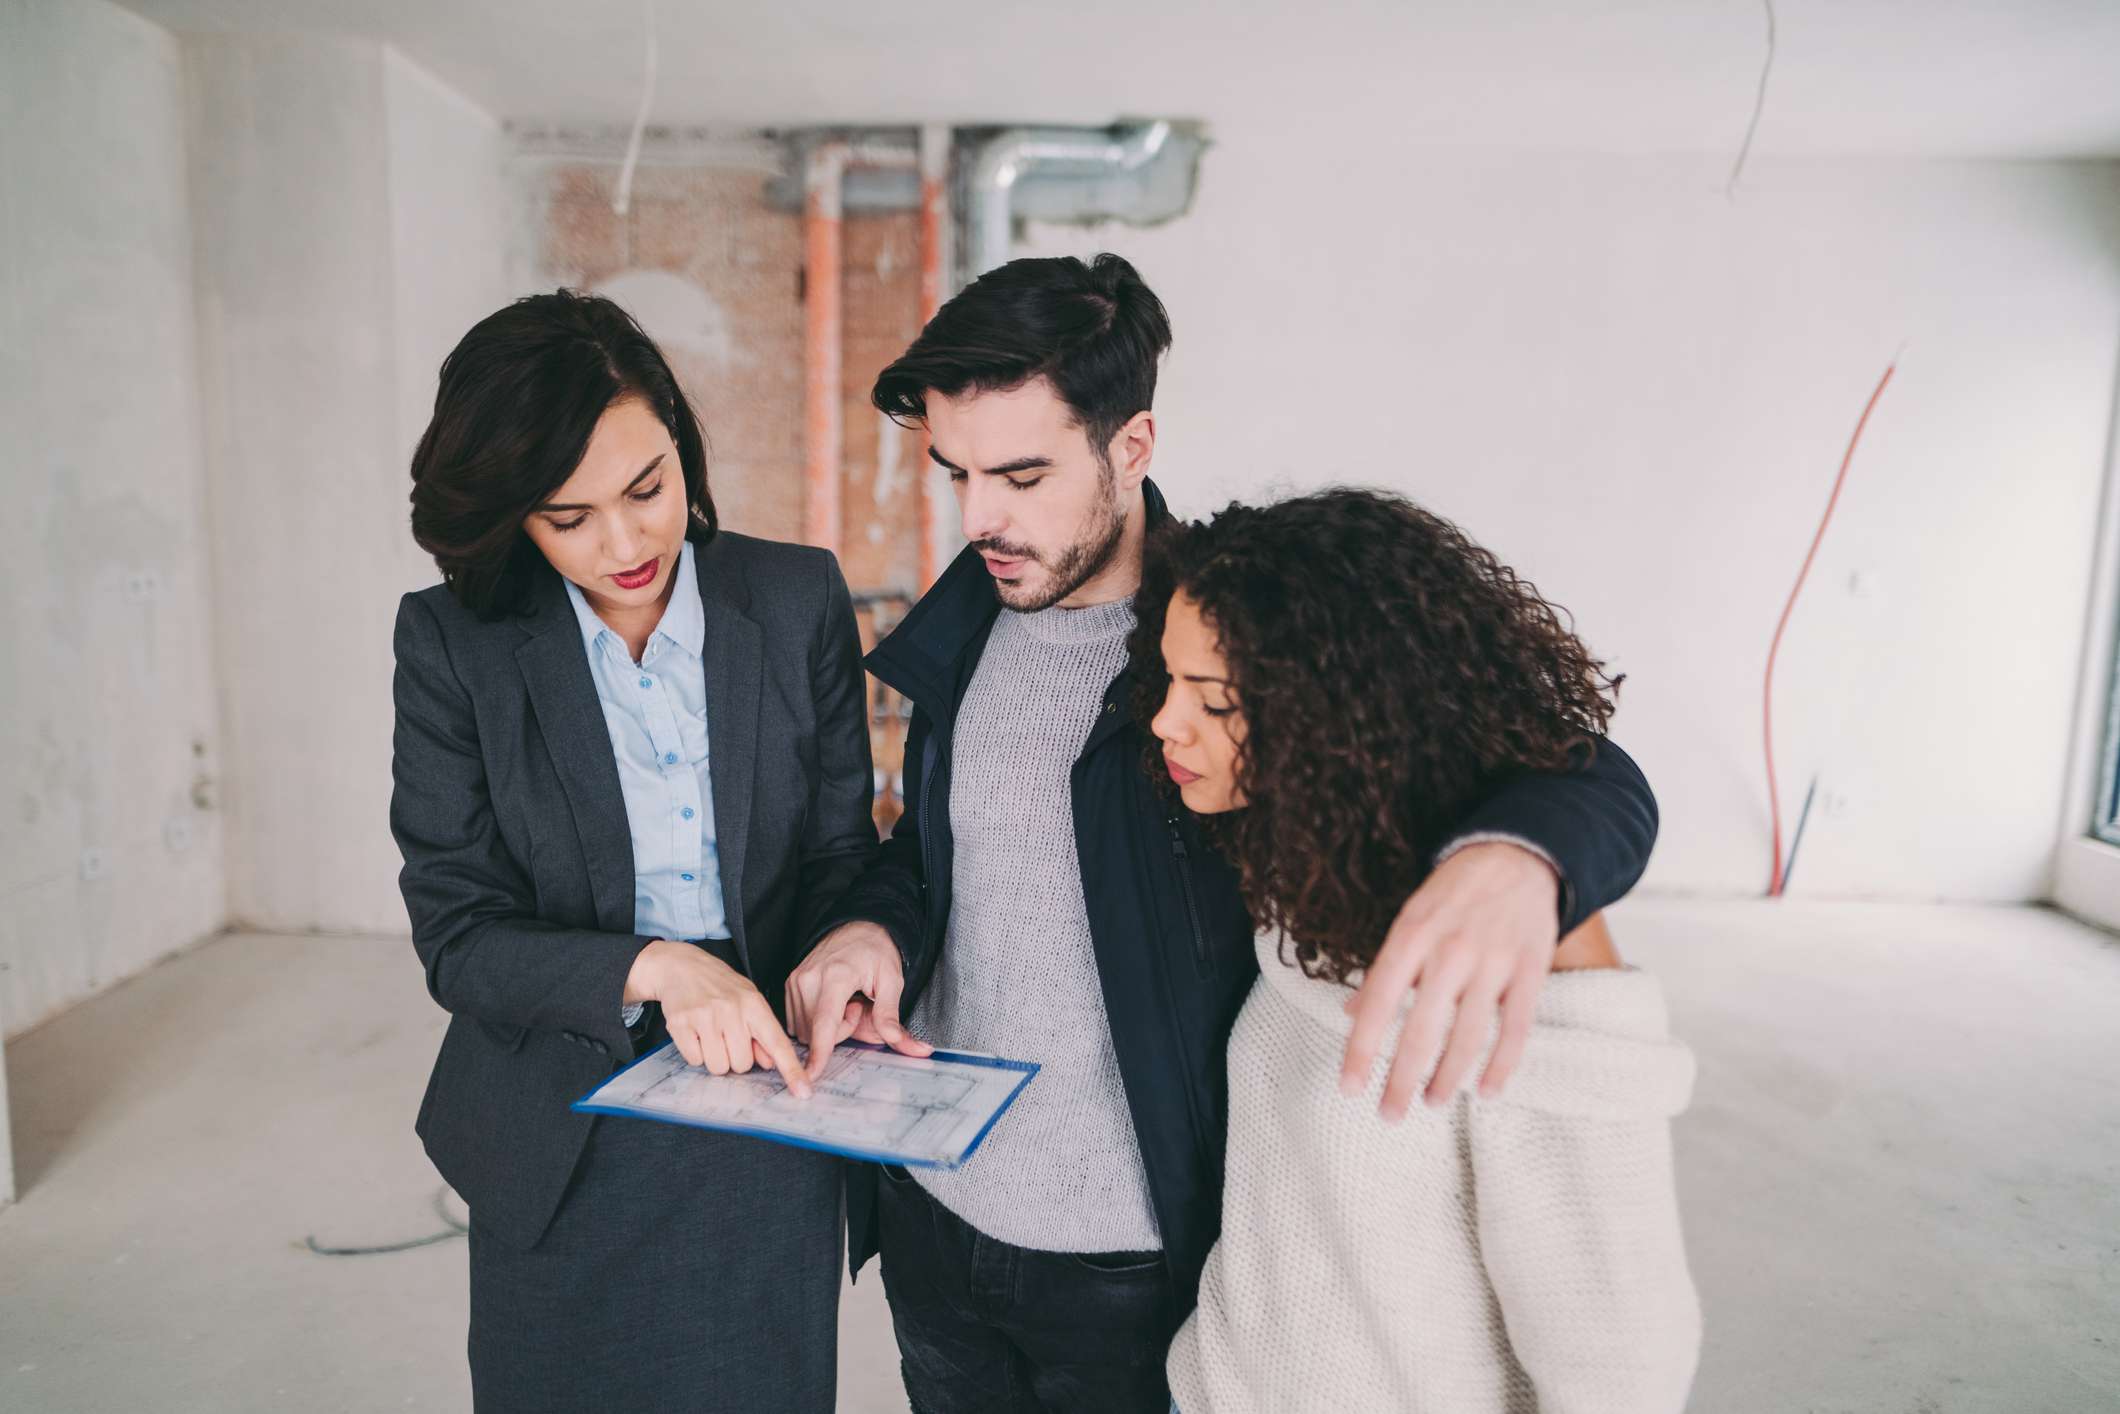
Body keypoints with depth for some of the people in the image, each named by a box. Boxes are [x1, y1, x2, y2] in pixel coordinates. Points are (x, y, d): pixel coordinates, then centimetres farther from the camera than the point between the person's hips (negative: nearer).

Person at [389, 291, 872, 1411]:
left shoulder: (798, 599, -8)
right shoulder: (455, 641, -10)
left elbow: (838, 852, -1)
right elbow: (457, 935, -10)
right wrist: (650, 966, -27)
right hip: (562, 1150, 0)